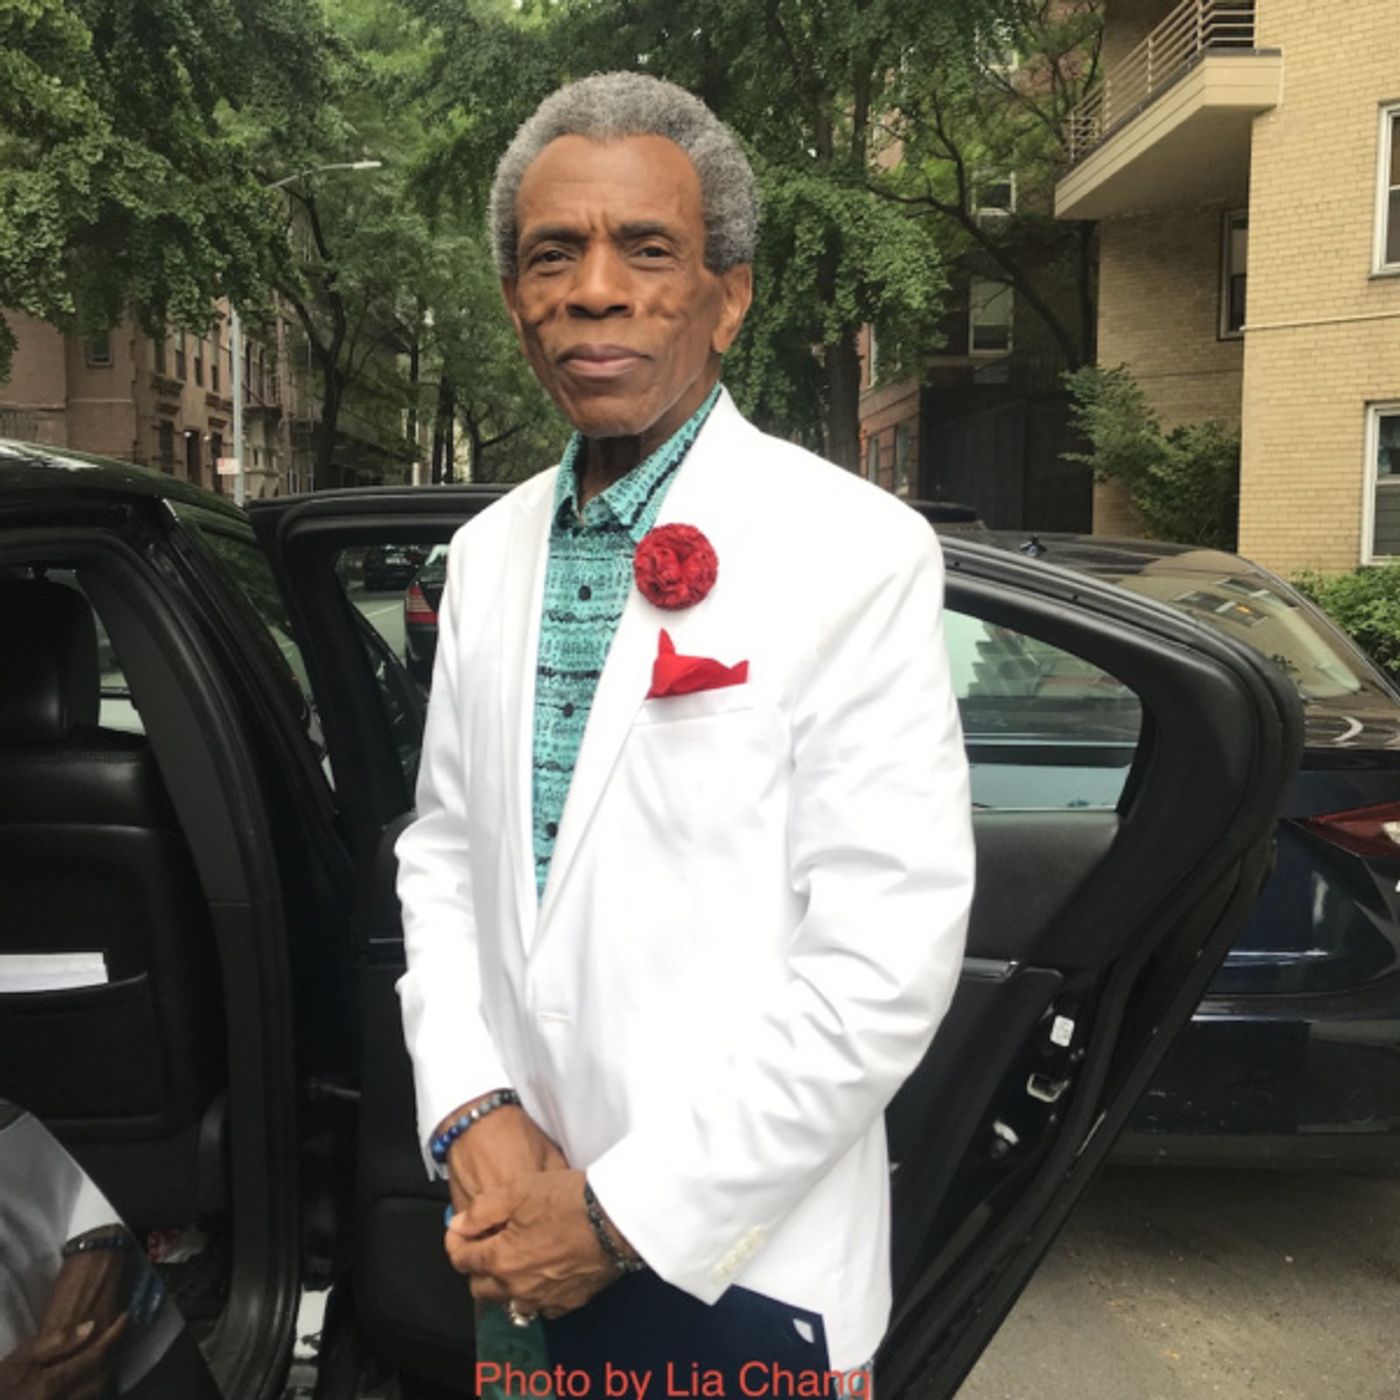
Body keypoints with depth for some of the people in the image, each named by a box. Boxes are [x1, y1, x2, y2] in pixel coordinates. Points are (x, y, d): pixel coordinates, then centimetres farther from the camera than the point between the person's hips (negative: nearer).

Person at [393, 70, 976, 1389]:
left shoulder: (855, 554, -16)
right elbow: (442, 848, 7)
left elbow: (887, 963, -19)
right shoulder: (487, 553, 3)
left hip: (740, 1257, -4)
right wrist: (476, 1115, -7)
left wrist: (625, 1212, -15)